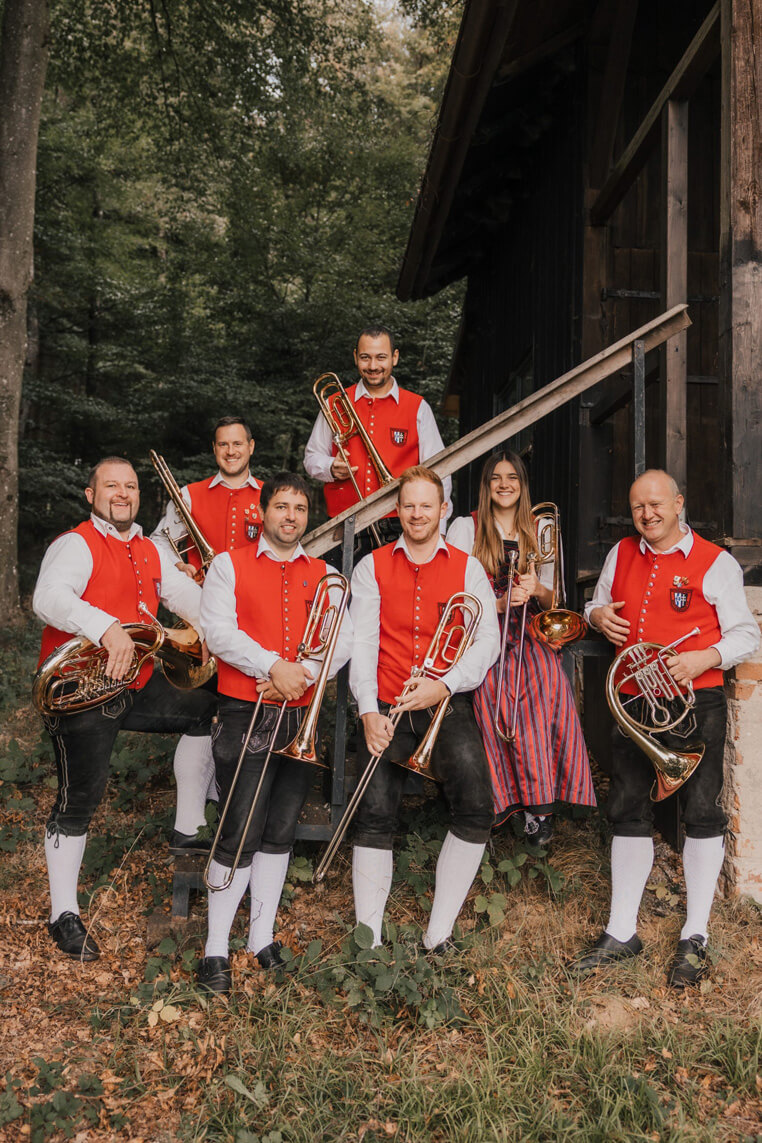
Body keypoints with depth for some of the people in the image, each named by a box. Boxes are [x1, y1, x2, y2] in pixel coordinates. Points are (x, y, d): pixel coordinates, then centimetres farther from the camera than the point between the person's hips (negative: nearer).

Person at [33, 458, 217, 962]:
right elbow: (48, 598, -29)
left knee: (205, 709, 8)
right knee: (79, 801, -1)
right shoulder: (76, 545, -12)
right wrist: (107, 628, -43)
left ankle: (189, 827, 21)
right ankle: (65, 916, 13)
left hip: (138, 685, 7)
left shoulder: (150, 551, 14)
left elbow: (183, 593, 8)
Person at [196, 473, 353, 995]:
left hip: (303, 715, 3)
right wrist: (273, 666, -17)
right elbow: (220, 633, -7)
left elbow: (344, 642, 4)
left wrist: (304, 673, -13)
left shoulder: (326, 575, 13)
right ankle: (216, 950, 7)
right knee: (239, 833, -6)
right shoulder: (229, 565, 5)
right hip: (247, 712, -3)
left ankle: (262, 936, 23)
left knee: (280, 831, 9)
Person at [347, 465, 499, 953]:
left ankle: (439, 934, -4)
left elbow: (488, 639, -1)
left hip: (447, 703, 0)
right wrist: (368, 710, -13)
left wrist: (444, 685, -17)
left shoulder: (467, 568, 8)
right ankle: (368, 938, 0)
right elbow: (362, 642, 1)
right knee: (375, 817, -9)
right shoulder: (372, 567, 9)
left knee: (476, 810, -16)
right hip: (386, 707, 0)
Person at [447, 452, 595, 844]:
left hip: (527, 633, 2)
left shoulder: (538, 532, 18)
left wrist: (537, 589, -8)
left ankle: (539, 801, -26)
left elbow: (554, 601, 16)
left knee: (546, 676, -29)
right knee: (497, 685, -31)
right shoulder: (465, 528, 8)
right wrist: (498, 603, -16)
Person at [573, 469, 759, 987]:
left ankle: (695, 939, 15)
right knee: (629, 812, 8)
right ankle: (622, 933, 18)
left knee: (701, 813, 2)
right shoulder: (622, 554, 11)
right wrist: (598, 615, 1)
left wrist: (704, 658, -20)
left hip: (697, 702, -4)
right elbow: (598, 604, 25)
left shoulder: (716, 563, -3)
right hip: (634, 702, 5)